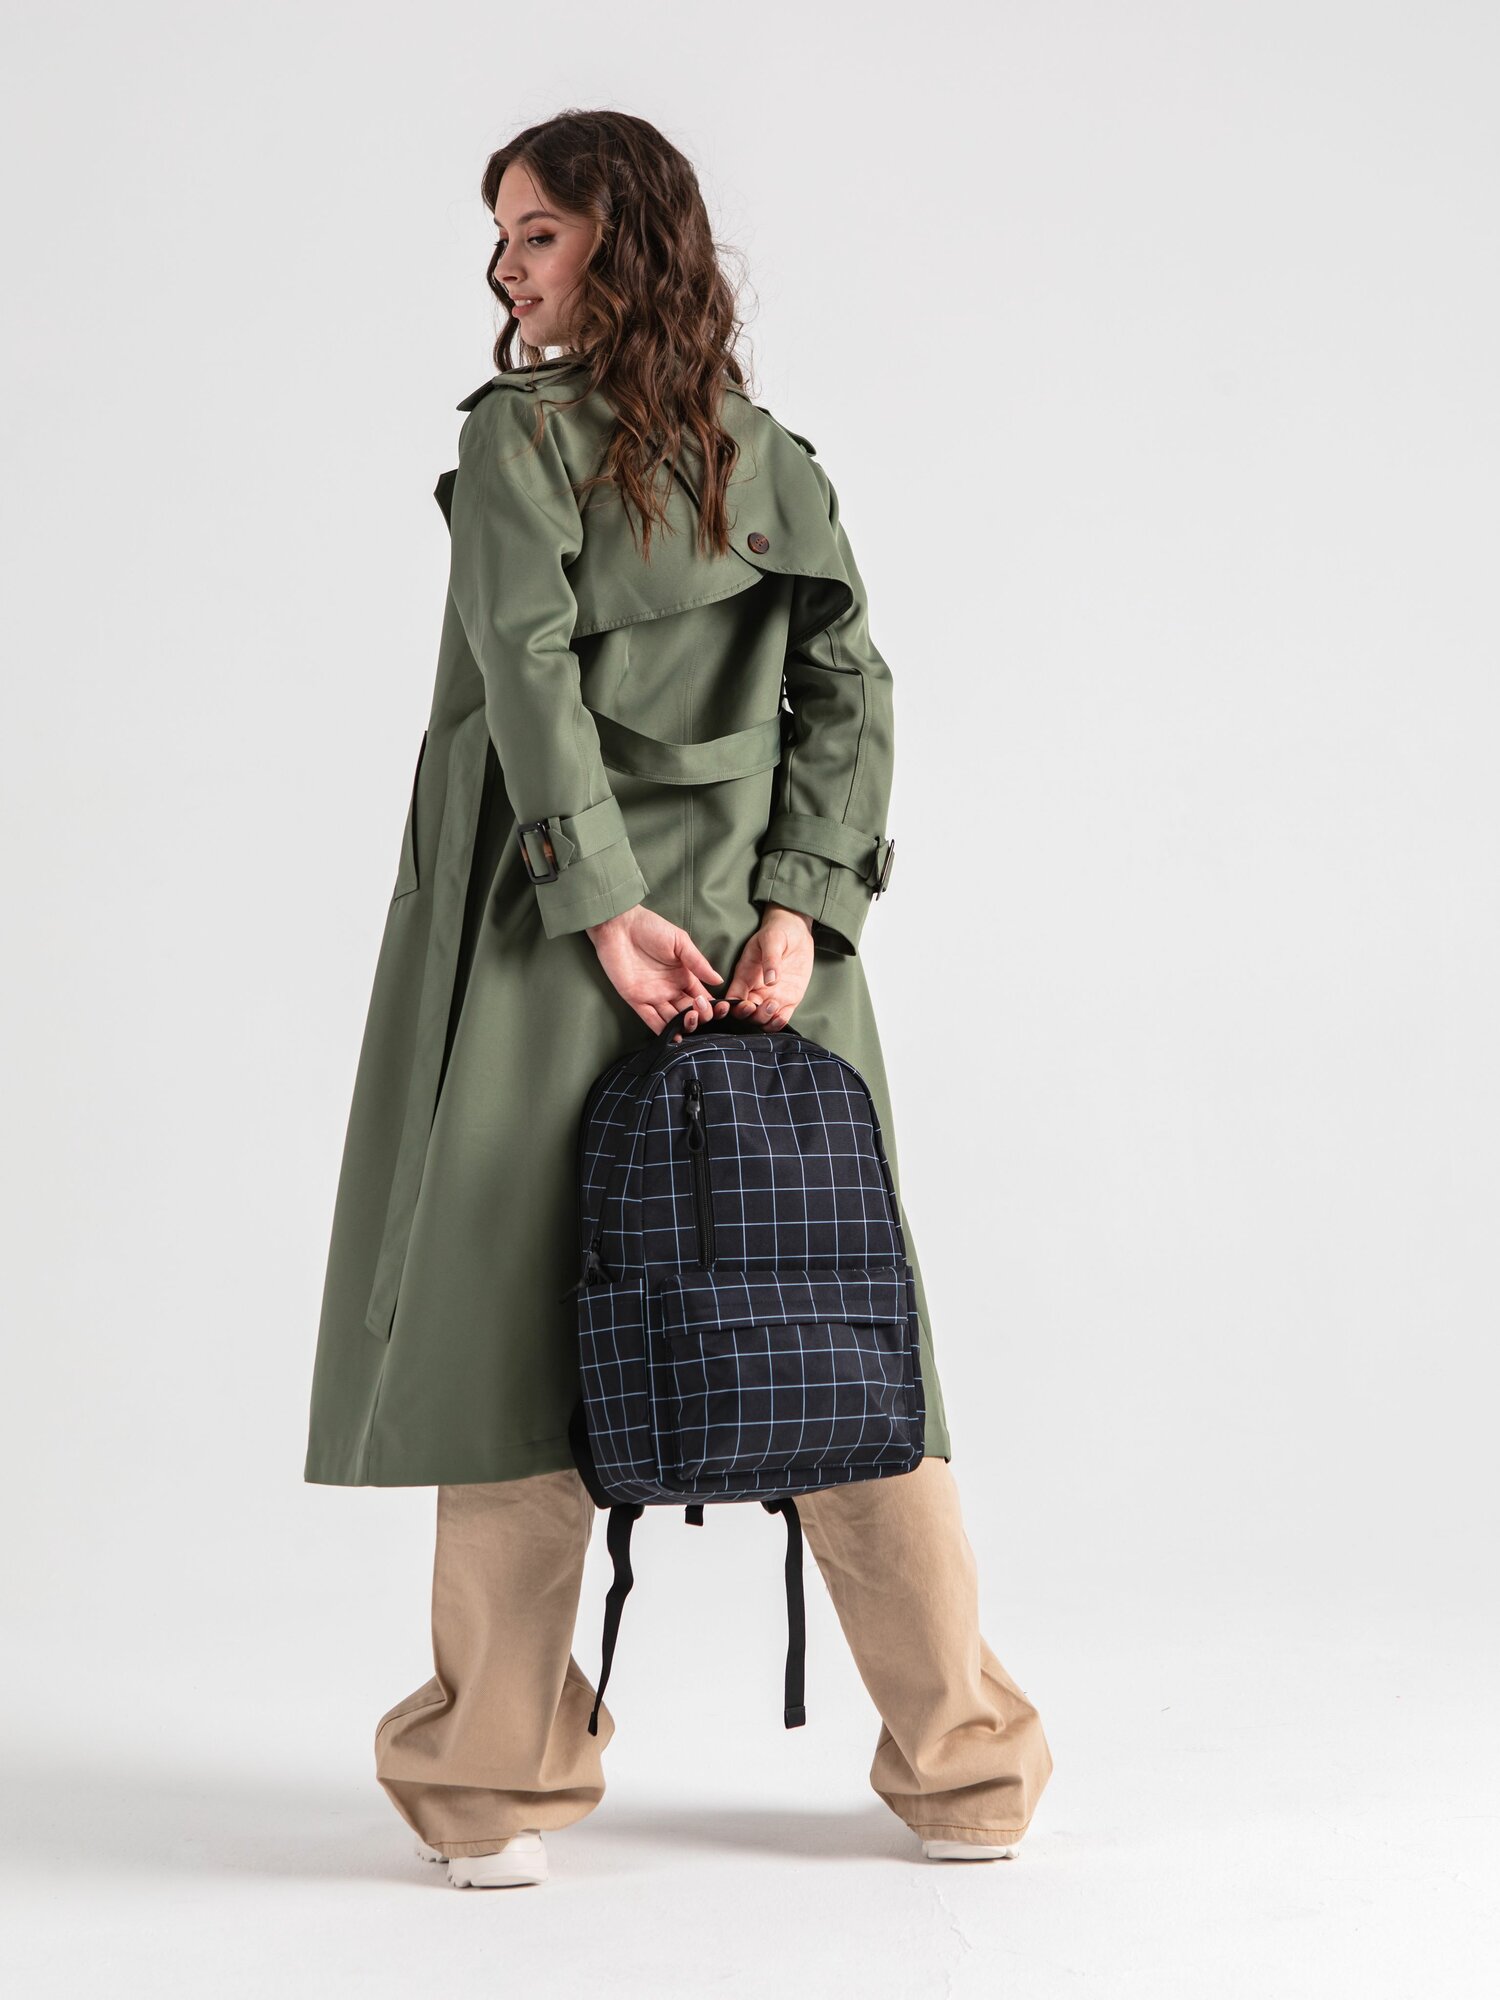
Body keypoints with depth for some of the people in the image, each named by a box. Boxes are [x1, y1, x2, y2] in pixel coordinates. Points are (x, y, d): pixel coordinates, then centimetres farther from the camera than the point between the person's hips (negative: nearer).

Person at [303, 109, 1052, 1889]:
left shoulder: (521, 428, -2)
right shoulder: (779, 458, 14)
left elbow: (528, 661, -15)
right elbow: (851, 690, 3)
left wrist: (603, 905, -18)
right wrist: (799, 909, -6)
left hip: (554, 932, -4)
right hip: (764, 937, 5)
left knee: (516, 1317, 2)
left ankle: (499, 1784, 5)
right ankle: (960, 1766, 15)